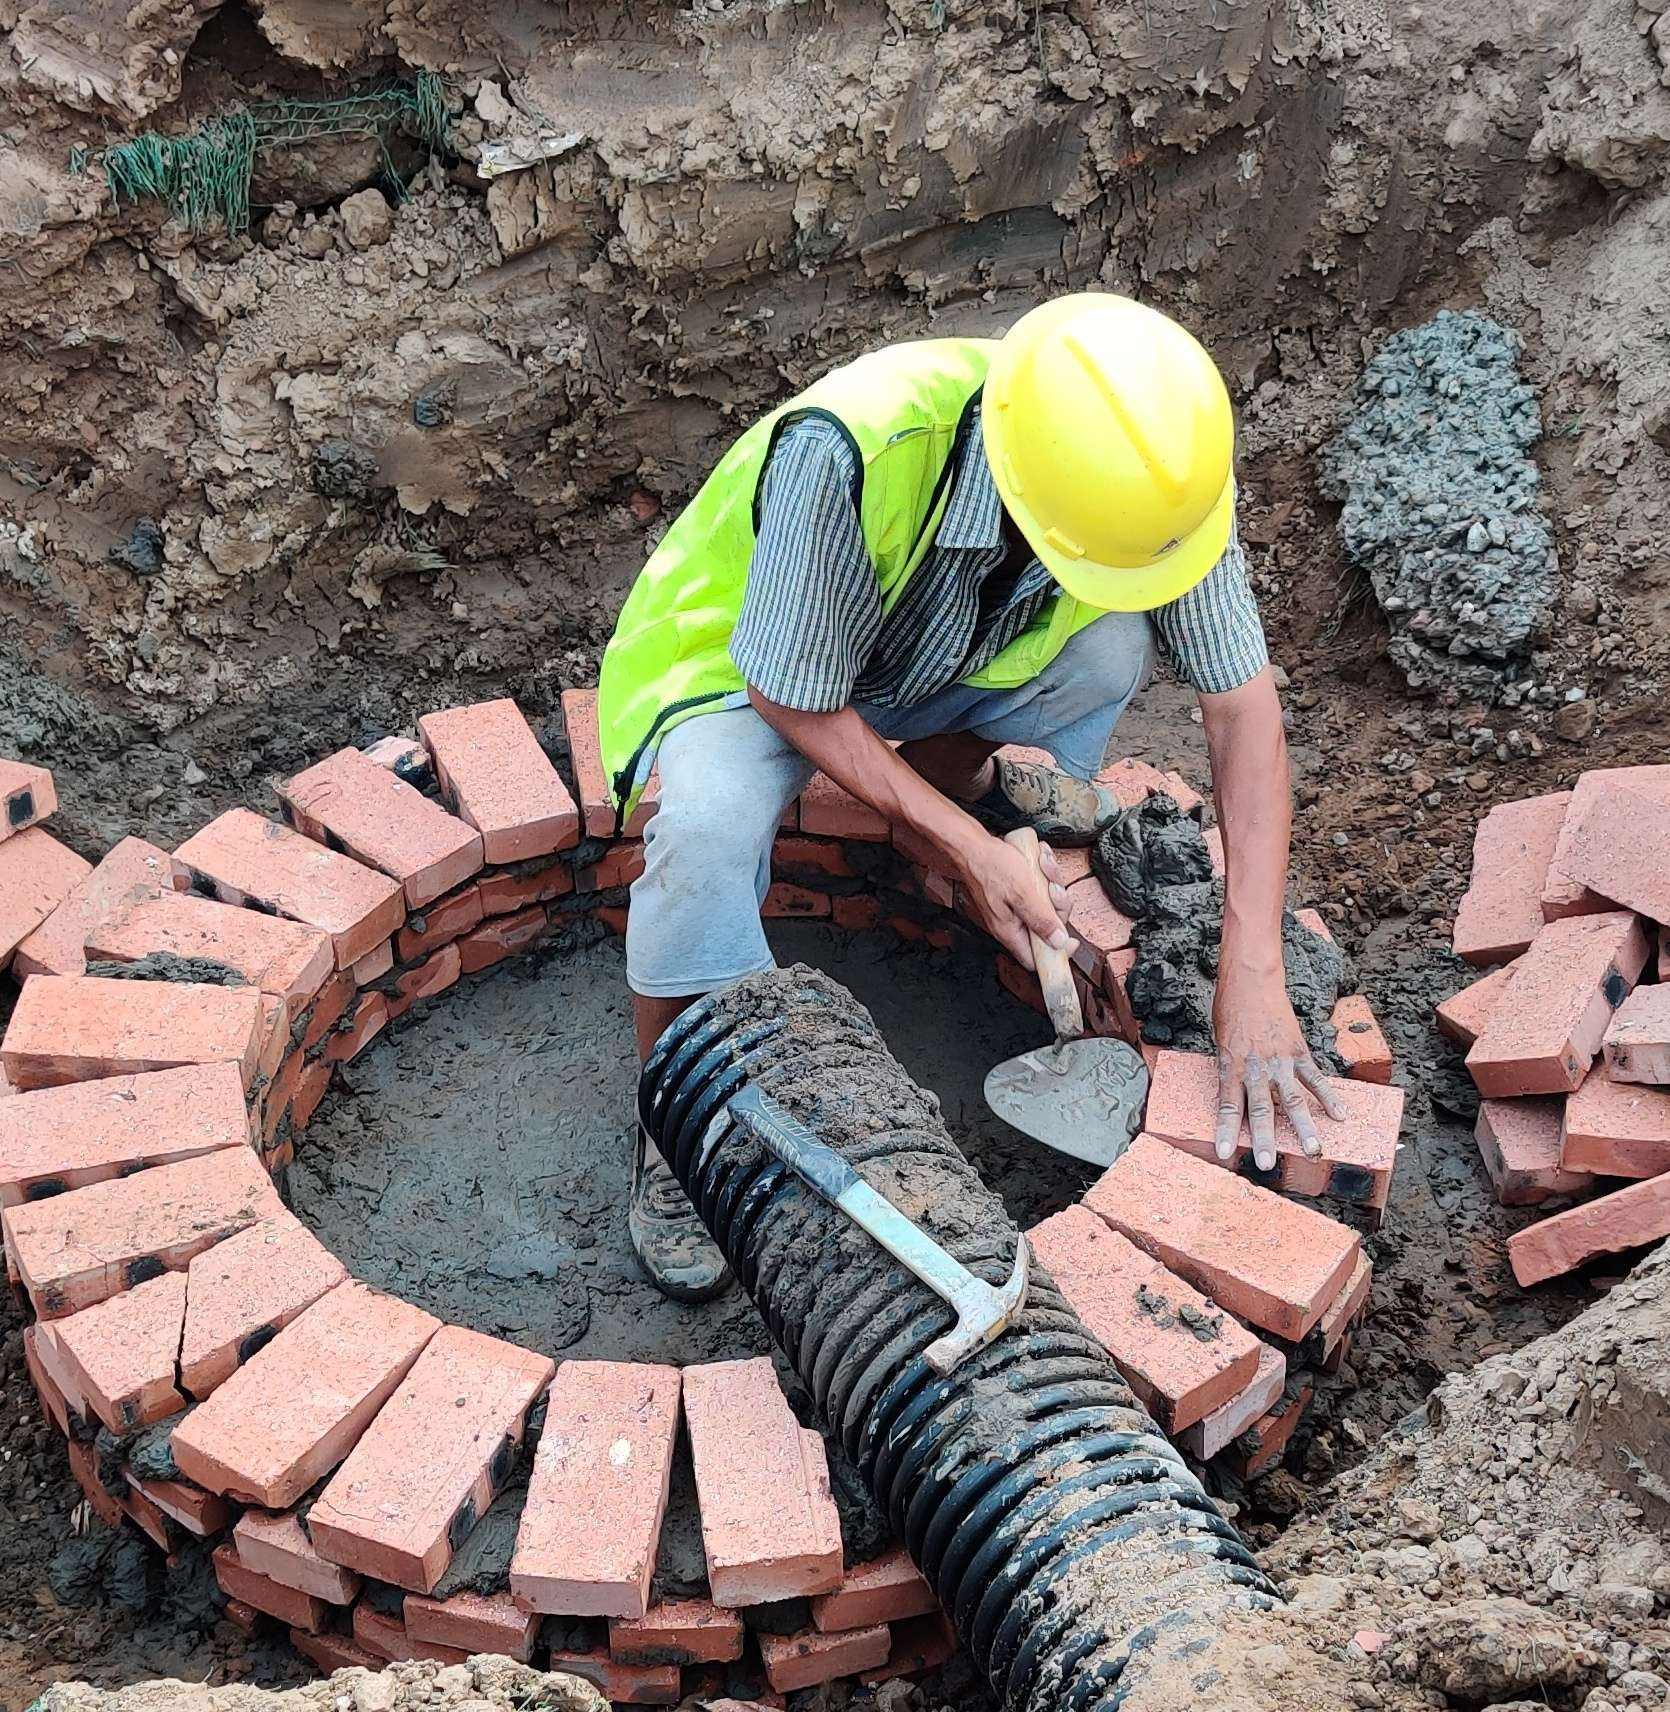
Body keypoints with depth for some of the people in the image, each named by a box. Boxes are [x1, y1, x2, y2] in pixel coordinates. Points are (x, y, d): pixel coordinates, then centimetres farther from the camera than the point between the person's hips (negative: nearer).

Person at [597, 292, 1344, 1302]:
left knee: (1113, 649, -25)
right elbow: (795, 698, -28)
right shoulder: (843, 452, -42)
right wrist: (970, 851, -28)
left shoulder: (1159, 462, -27)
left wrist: (1253, 974, -28)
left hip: (950, 663, 4)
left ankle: (958, 770, 9)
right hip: (745, 664, -4)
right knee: (711, 828, -36)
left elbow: (1244, 704, -21)